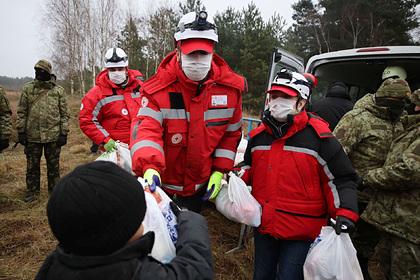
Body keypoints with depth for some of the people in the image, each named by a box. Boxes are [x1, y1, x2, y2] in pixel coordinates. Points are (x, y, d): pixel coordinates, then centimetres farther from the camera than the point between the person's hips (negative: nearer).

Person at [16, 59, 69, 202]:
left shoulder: (58, 90, 0)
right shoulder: (27, 88, 3)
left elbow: (64, 114, 1)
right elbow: (21, 112, 5)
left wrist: (63, 133, -4)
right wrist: (21, 132, 0)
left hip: (53, 135, -1)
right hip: (32, 135, 1)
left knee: (53, 165, 10)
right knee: (32, 165, 12)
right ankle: (32, 191, 28)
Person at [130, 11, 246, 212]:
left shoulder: (230, 87, -10)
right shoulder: (158, 88, -18)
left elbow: (231, 133, -1)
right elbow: (147, 128, -29)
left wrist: (220, 171, -5)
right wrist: (149, 167, -48)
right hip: (163, 185, -2)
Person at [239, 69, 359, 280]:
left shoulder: (318, 136, -13)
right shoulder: (259, 135, 3)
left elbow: (342, 178, -8)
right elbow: (249, 167, 19)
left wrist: (344, 213, -20)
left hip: (302, 232, -5)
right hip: (264, 226, 6)